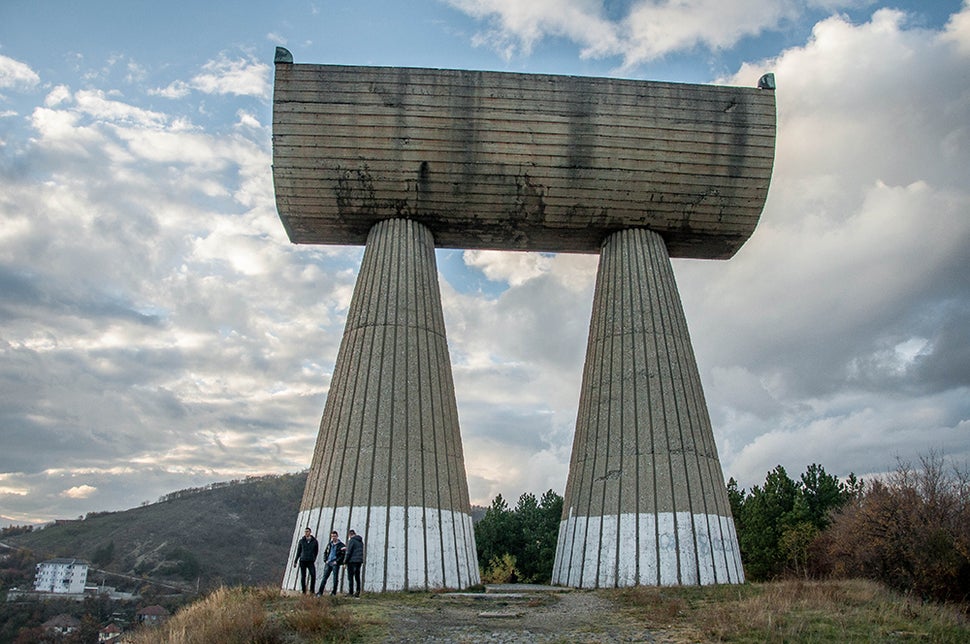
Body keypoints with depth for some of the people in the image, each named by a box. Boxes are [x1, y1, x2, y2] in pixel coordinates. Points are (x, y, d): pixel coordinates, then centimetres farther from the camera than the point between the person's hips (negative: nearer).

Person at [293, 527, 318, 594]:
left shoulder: (314, 541, 3)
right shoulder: (301, 541, 5)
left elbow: (316, 551, 14)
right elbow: (298, 551, 10)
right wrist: (295, 561, 9)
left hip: (311, 562, -1)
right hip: (303, 561, 1)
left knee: (313, 575, -13)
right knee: (303, 577, 2)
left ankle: (312, 590, -1)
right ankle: (304, 591, 10)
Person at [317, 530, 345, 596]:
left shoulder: (341, 545, -2)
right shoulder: (329, 544, 15)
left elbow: (343, 555, -8)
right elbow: (325, 553, 19)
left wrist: (337, 561, -14)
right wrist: (325, 560, 5)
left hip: (335, 564, -4)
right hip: (328, 563, 5)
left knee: (335, 578, 0)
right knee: (325, 577, 2)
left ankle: (334, 592, 7)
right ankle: (321, 591, 3)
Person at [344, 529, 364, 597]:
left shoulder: (351, 540, -8)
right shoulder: (361, 541, 16)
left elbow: (349, 552, -13)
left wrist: (345, 560, -4)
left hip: (352, 561, -7)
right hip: (359, 561, 7)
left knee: (350, 577, -3)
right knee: (357, 577, 10)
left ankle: (350, 592, -5)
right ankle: (358, 592, 8)